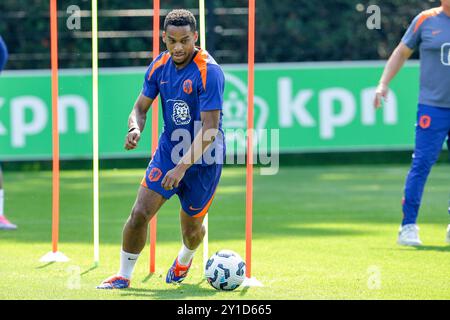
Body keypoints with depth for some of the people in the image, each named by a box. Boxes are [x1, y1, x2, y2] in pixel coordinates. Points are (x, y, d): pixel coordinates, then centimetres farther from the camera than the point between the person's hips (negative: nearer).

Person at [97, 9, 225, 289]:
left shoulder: (209, 72, -23)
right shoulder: (160, 66, -3)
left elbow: (210, 129, -26)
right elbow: (140, 108, 6)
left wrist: (183, 166, -33)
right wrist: (136, 129, -18)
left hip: (203, 160, -4)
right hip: (168, 150, 4)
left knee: (191, 228, 10)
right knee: (139, 213, -11)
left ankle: (185, 259, 46)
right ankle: (123, 276, 4)